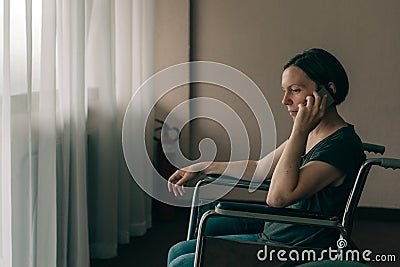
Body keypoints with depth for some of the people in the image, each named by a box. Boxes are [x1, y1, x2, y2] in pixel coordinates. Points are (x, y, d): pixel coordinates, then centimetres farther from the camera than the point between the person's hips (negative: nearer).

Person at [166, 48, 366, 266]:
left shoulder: (341, 144, -21)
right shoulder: (309, 134, 8)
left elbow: (278, 197, -30)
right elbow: (260, 168, 21)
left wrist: (299, 131, -26)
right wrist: (200, 168, 23)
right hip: (269, 240, 9)